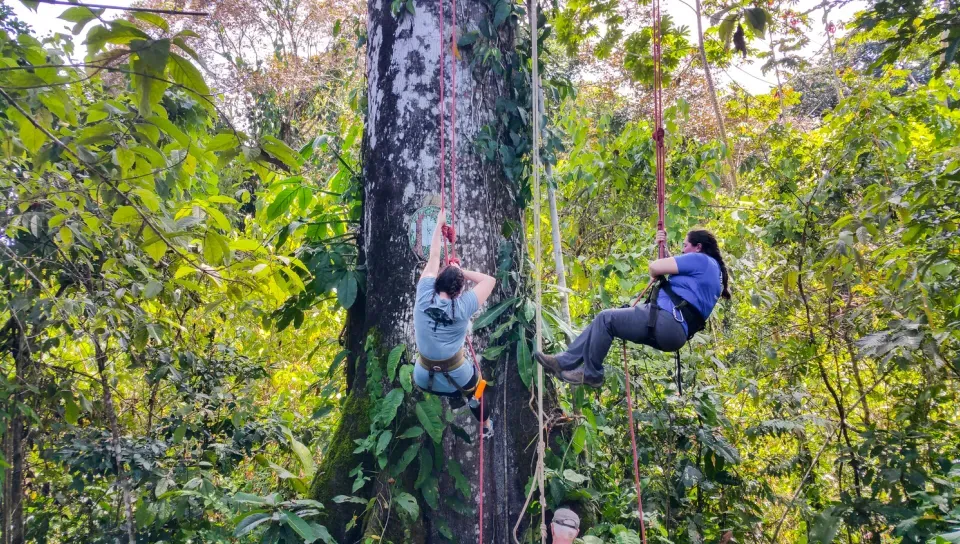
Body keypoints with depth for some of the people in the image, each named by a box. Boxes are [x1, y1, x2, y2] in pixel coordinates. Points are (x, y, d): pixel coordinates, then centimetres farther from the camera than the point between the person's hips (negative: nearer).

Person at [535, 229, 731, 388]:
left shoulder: (700, 259, -6)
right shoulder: (711, 268, 24)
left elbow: (655, 267, -11)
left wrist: (655, 275, 11)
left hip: (666, 321, -11)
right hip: (675, 331, 11)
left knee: (606, 319, -6)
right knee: (604, 321, 11)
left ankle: (590, 373, 3)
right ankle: (565, 361, 9)